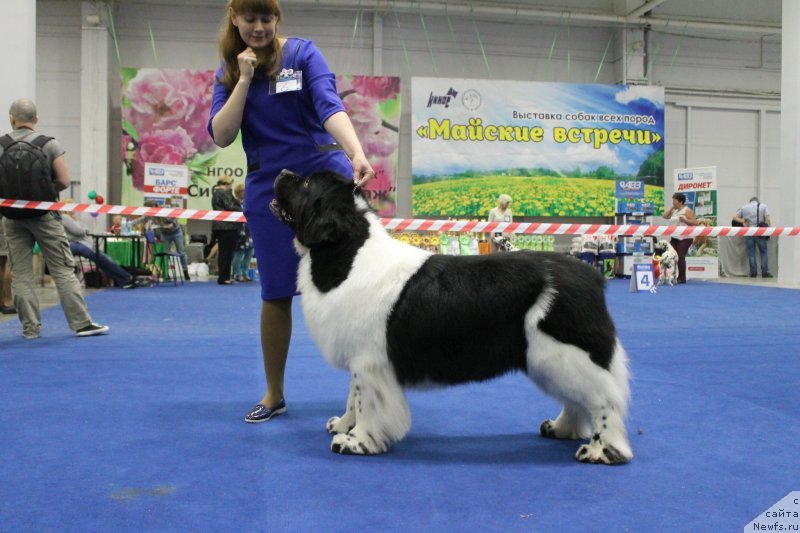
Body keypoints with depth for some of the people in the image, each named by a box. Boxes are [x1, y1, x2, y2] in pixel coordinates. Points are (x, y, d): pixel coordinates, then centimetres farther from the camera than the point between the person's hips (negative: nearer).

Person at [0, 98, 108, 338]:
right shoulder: (49, 144, -6)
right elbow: (64, 181, -7)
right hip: (43, 214, -2)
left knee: (21, 274, 9)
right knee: (63, 270, 2)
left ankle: (30, 327, 12)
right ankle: (81, 323, 2)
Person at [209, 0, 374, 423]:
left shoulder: (302, 53, -2)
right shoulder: (229, 72, 7)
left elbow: (329, 105, -18)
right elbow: (221, 136, -4)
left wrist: (356, 154, -35)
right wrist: (245, 78, -10)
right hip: (269, 189, 3)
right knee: (275, 293, 8)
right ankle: (274, 394, 22)